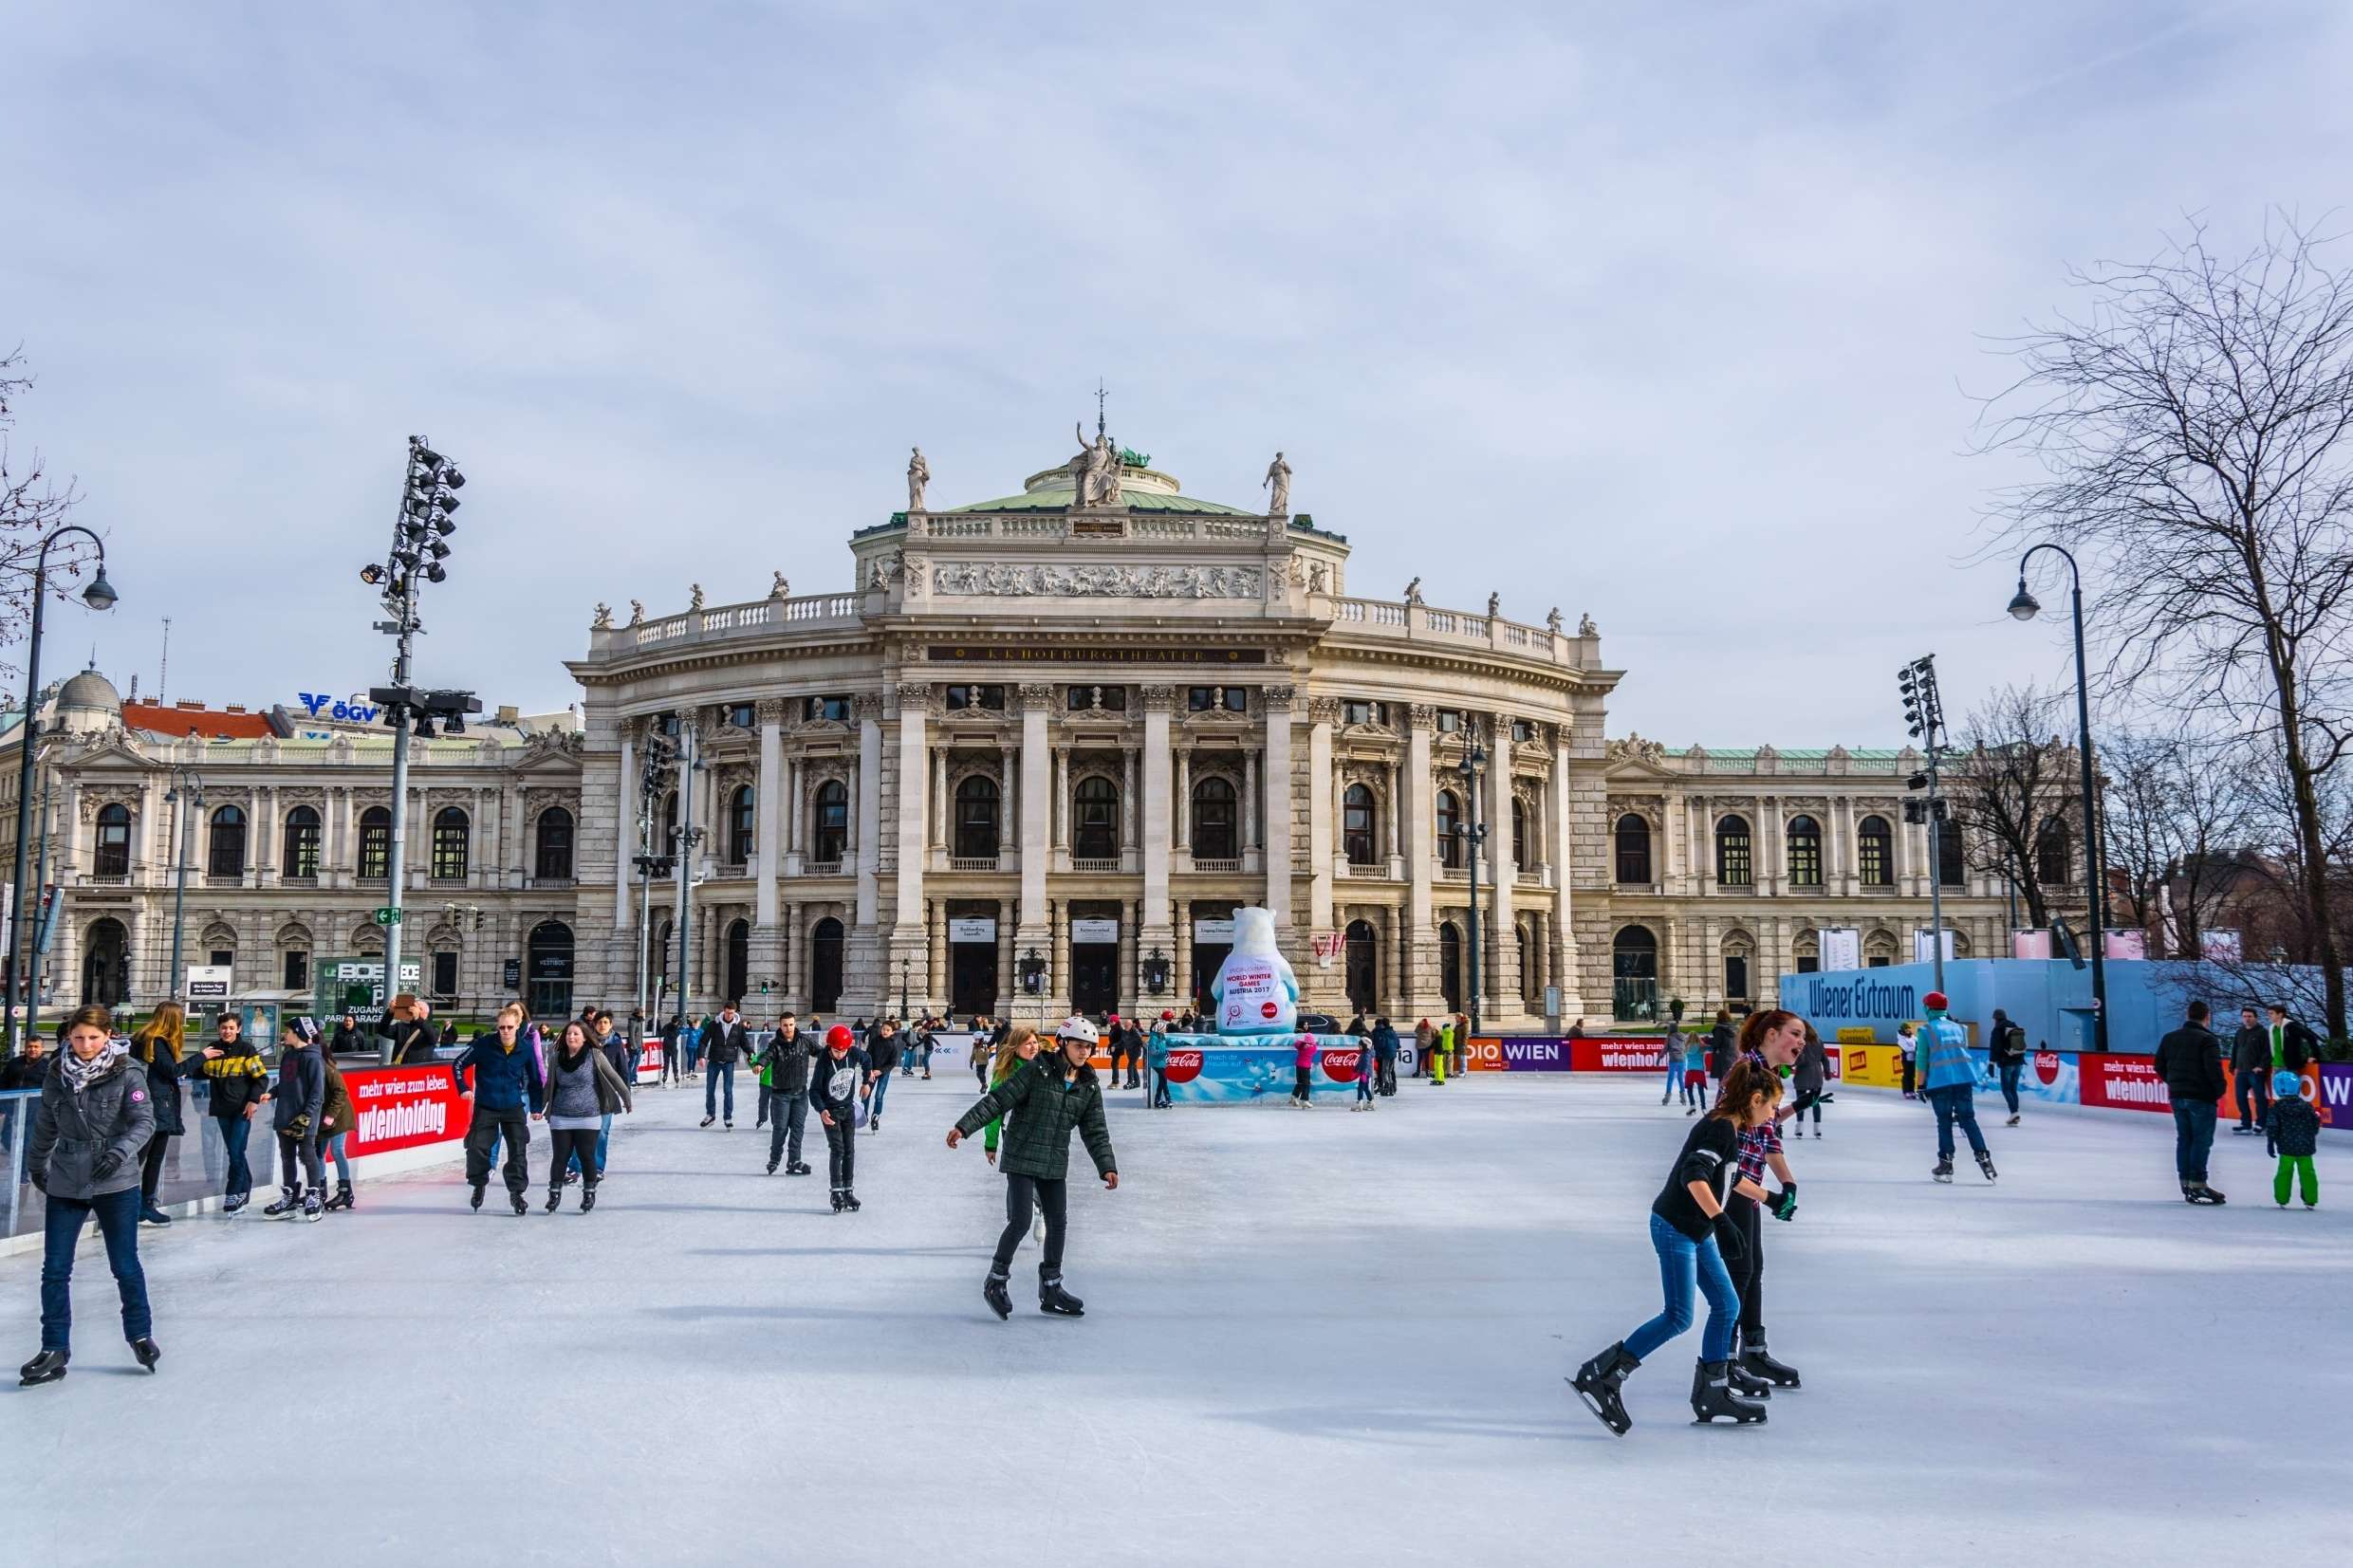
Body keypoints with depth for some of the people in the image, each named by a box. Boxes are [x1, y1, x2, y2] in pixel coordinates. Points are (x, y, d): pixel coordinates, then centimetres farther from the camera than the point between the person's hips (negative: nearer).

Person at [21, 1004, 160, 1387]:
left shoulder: (127, 1073, -10)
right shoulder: (58, 1075, 1)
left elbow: (144, 1121, -16)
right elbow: (45, 1126, 16)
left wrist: (120, 1152, -33)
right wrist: (36, 1166, 26)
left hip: (117, 1183, -3)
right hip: (65, 1184, 3)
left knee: (125, 1266, 7)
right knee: (55, 1269, 3)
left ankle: (140, 1335, 26)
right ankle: (55, 1350, 16)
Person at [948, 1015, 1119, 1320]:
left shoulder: (1089, 1086, 3)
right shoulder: (1037, 1071, -12)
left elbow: (1095, 1131, 8)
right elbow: (998, 1100, -13)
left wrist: (1107, 1166, -3)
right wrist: (964, 1126, -20)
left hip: (1055, 1165, 5)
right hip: (1022, 1158, -5)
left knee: (1058, 1223, 7)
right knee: (1020, 1222, -10)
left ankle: (1051, 1290, 23)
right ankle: (995, 1281, 11)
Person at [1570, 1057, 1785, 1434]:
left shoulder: (1729, 1129, 12)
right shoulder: (1720, 1128, -18)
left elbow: (1731, 1177, 31)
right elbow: (1694, 1175, -32)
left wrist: (1769, 1197, 43)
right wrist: (1721, 1220, -39)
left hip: (1697, 1232, 10)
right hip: (1675, 1228, -10)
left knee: (1727, 1306, 12)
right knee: (1678, 1317, -10)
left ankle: (1713, 1394, 22)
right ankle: (1600, 1376, -7)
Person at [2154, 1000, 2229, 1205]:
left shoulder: (2170, 1038, 9)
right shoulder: (2207, 1039, -12)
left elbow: (2159, 1065, 12)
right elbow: (2213, 1068, -21)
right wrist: (2221, 1088, -6)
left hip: (2177, 1096, 6)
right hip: (2201, 1097, -6)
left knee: (2183, 1139, 11)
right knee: (2202, 1140, -2)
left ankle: (2186, 1182, 14)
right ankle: (2197, 1184, -5)